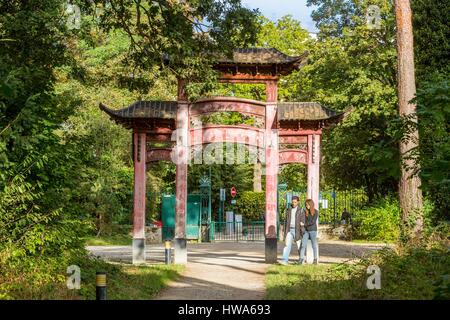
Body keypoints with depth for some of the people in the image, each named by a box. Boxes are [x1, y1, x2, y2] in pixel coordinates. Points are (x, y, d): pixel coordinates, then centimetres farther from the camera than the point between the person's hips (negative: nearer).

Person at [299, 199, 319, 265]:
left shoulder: (316, 212, -3)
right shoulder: (305, 212, 8)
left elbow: (313, 221, -12)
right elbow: (303, 221, 8)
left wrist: (305, 224, -15)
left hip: (313, 230, -3)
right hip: (305, 230, 3)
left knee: (314, 245, 4)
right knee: (303, 244, -7)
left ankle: (315, 259, 13)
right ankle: (301, 259, -10)